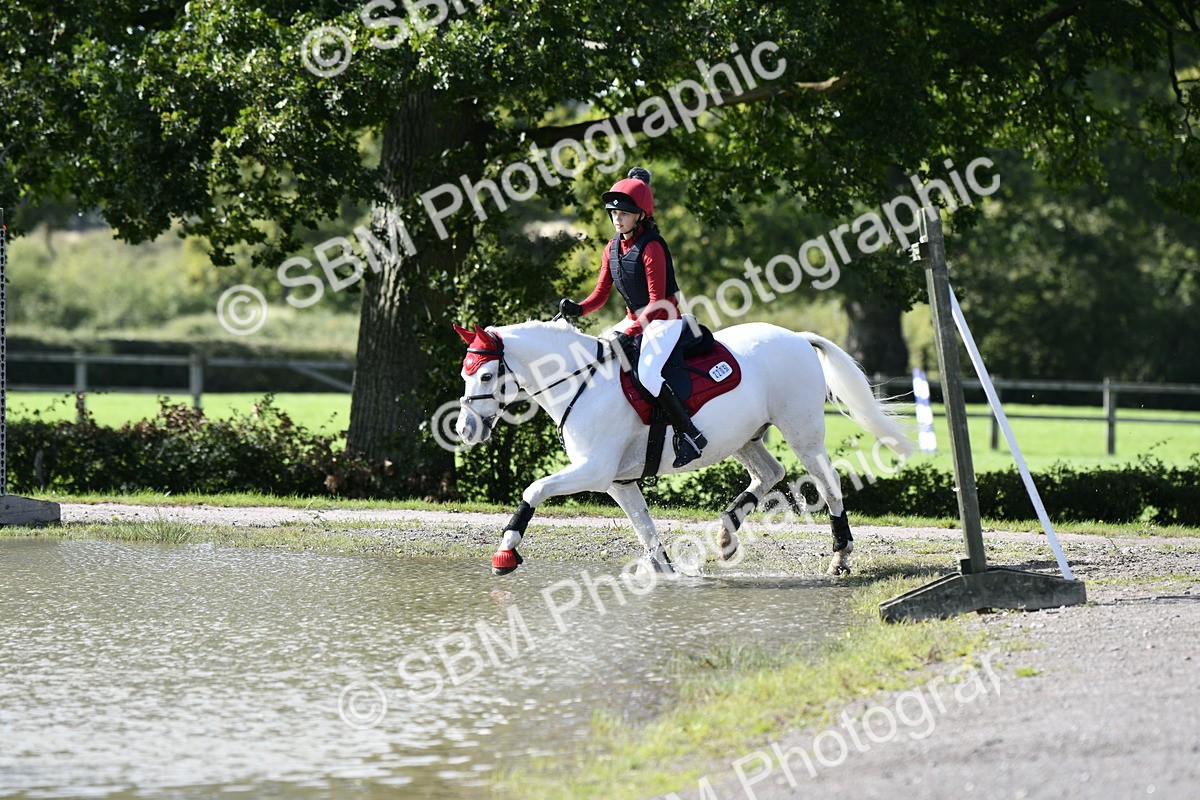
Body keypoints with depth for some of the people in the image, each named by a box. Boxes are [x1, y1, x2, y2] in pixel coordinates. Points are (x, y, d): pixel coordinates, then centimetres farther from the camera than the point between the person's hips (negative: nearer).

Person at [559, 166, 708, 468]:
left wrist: (630, 332, -32)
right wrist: (578, 309, -13)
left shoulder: (651, 247, -19)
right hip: (635, 320, 9)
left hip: (663, 320, -9)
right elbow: (600, 295, 8)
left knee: (646, 373, -30)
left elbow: (657, 301, -23)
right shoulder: (612, 249, 5)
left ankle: (689, 434, -23)